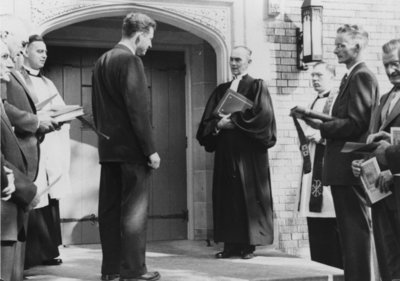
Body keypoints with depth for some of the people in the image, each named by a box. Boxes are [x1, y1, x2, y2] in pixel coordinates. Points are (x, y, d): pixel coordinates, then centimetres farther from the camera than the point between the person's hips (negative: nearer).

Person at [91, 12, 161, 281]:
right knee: (134, 208, -4)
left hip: (108, 147, 8)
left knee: (110, 207, 9)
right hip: (131, 148, -8)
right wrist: (150, 149, -15)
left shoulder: (102, 61, 14)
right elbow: (138, 108, -17)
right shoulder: (130, 60, -12)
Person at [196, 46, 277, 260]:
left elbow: (262, 115, -12)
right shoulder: (221, 90, 16)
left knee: (249, 197, -2)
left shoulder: (257, 86, 2)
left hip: (249, 151, -5)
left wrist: (234, 121, -13)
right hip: (226, 152, 5)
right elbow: (208, 120, 11)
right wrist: (218, 124, -10)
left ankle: (249, 244, 3)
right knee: (227, 197, 3)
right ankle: (231, 244, 7)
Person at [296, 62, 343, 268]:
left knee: (334, 225, -8)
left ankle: (337, 269, -3)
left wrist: (321, 136, -16)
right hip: (314, 164, 8)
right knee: (316, 224, 7)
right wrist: (306, 135, 9)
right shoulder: (315, 103, 21)